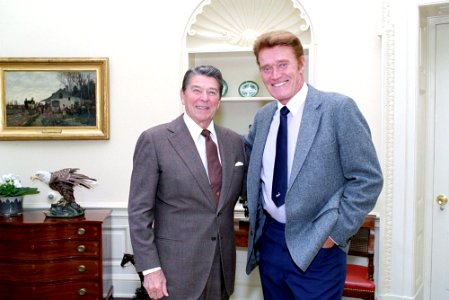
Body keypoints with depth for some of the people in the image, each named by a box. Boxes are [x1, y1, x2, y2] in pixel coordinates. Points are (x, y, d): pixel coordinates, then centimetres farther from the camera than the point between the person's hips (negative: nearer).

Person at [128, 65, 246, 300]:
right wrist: (150, 268, -12)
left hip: (223, 265, 4)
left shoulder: (235, 141, 4)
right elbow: (139, 210, -9)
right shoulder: (154, 140, -8)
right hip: (176, 268, -4)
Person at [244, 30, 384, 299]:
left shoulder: (339, 108, -11)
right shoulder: (262, 117, 6)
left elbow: (368, 179, -12)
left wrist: (336, 232, -14)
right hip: (269, 241, 6)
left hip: (316, 247, -5)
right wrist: (257, 210, 10)